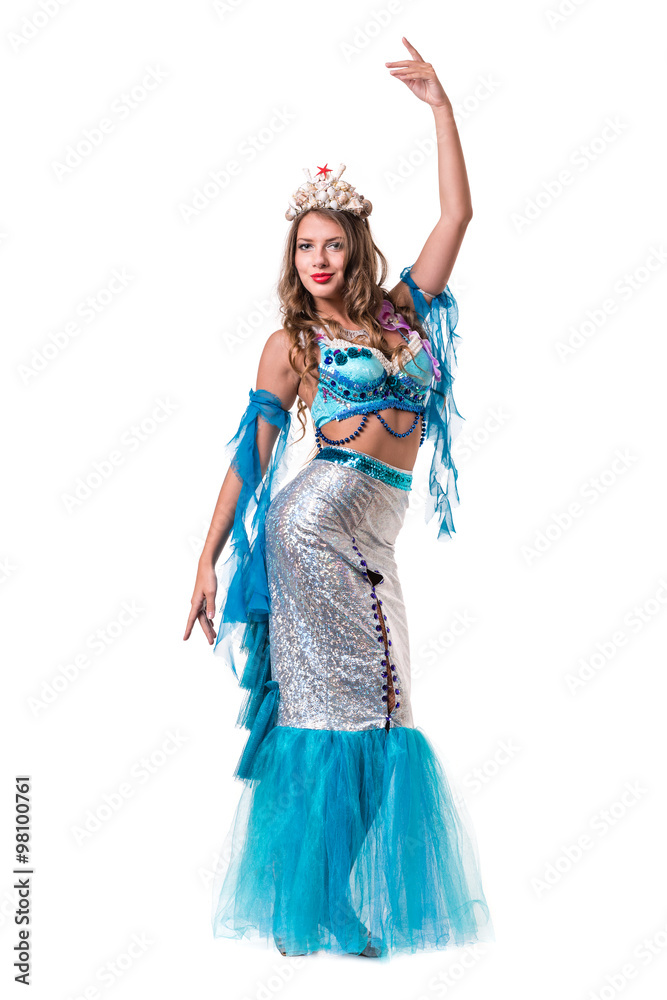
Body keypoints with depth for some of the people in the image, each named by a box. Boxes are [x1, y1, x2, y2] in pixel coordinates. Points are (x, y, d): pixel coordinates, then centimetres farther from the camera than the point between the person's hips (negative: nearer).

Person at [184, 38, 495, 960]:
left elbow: (458, 212, 11)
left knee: (377, 711, 8)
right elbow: (250, 459, 2)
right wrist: (208, 560, -2)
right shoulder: (291, 344, 4)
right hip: (318, 515, -5)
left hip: (372, 536, 5)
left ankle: (355, 900, 20)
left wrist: (442, 108, 8)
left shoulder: (404, 311, 14)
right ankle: (312, 913, 4)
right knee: (329, 708, -6)